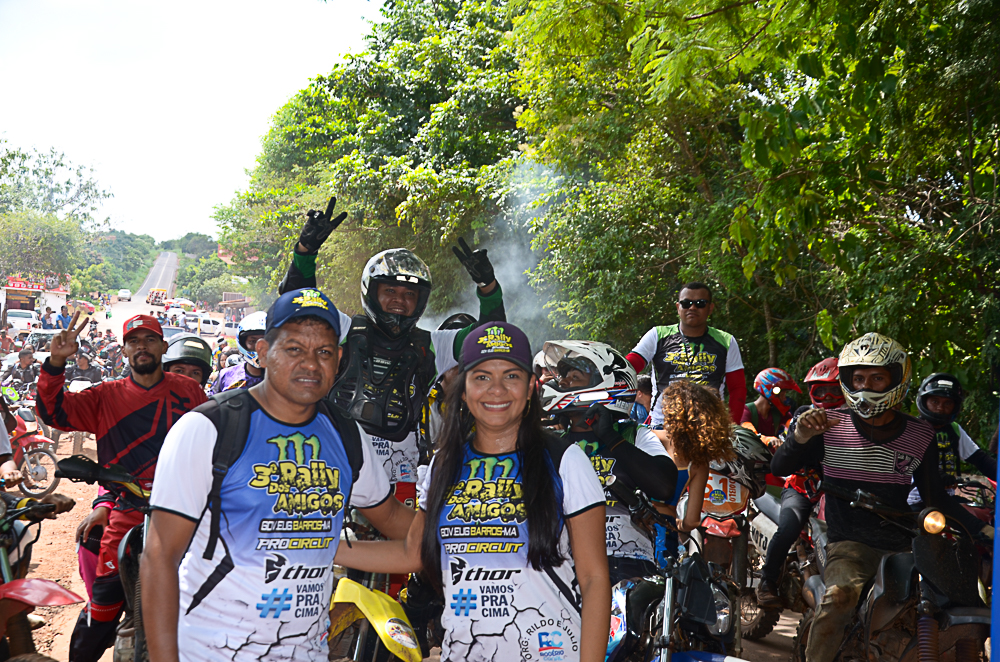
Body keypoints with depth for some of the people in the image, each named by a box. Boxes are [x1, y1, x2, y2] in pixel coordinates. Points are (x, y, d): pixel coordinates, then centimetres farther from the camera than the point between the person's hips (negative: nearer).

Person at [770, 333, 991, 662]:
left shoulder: (921, 436, 3)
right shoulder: (828, 425, -3)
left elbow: (934, 496, 13)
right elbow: (779, 469, -4)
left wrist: (981, 529, 4)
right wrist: (799, 438, -22)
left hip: (901, 547, 3)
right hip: (848, 545, -3)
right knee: (840, 596, -33)